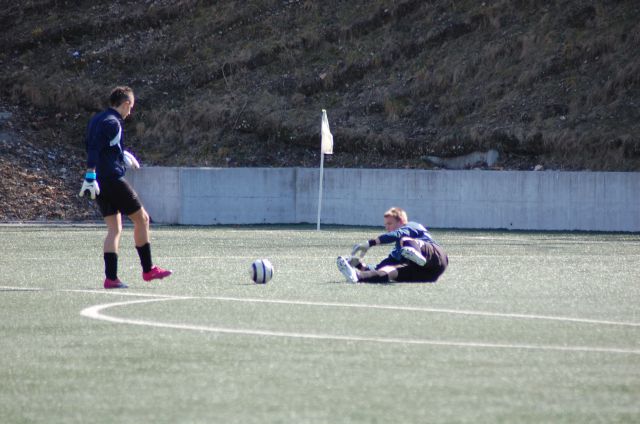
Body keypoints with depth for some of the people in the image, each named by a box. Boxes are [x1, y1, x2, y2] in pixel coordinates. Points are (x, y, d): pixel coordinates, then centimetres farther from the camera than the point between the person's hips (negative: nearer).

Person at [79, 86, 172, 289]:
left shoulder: (97, 120, 15)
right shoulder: (112, 123, -13)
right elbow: (94, 149, -24)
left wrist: (123, 154, 42)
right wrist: (90, 176, -31)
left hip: (100, 184, 9)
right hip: (113, 180, -9)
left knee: (114, 228, 9)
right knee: (141, 218, 5)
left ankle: (110, 277, 0)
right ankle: (148, 269, 12)